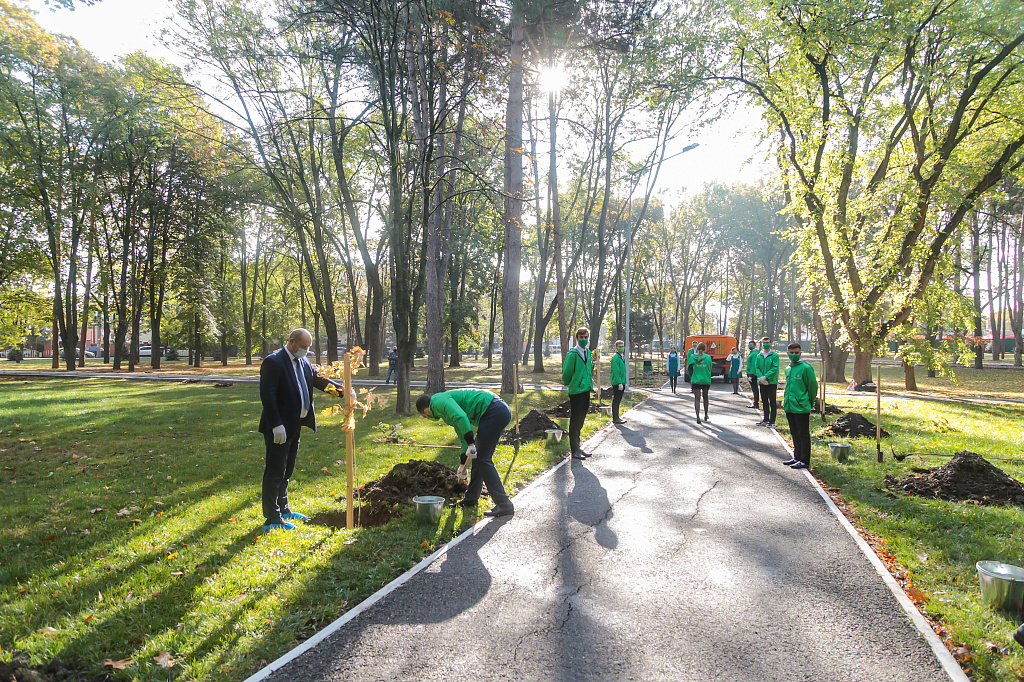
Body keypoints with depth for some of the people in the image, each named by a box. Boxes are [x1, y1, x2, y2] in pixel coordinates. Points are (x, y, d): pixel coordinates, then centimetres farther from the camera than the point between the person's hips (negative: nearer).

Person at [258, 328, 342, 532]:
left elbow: (317, 379, 14)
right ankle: (272, 519, 6)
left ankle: (283, 510, 33)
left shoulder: (303, 362, 10)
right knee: (275, 472, -2)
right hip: (279, 428, -9)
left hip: (294, 425, 9)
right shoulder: (273, 362, -16)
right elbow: (267, 395, -21)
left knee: (286, 471, 20)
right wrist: (276, 425, -24)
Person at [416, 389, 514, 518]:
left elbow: (461, 417, -22)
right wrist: (463, 464, 42)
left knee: (482, 459, -7)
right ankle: (471, 498, 30)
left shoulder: (439, 401, -4)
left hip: (494, 411, -11)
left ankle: (504, 505, -6)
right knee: (478, 456, 18)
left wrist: (471, 443, -21)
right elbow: (463, 437, 34)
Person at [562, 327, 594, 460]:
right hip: (576, 391, -8)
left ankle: (577, 448, 23)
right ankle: (574, 450, 6)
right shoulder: (573, 354, -14)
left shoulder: (588, 352, 11)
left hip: (586, 389, 8)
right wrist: (569, 385, 2)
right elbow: (566, 373, -10)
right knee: (575, 420, -1)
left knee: (581, 420, 14)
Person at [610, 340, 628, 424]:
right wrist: (619, 383, -22)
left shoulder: (622, 357, 16)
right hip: (617, 383, -9)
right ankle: (615, 419, 1)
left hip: (621, 383, 9)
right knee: (616, 400, -4)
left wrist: (624, 383, 18)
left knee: (618, 400, 14)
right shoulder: (615, 357, -14)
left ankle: (616, 417, 21)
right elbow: (616, 371, -19)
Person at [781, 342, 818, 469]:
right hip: (789, 407, 8)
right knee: (795, 434, 16)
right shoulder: (788, 369, 12)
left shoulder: (805, 368, -11)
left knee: (803, 434, 0)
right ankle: (797, 457, 27)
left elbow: (813, 386, -6)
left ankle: (804, 461, 6)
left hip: (801, 408, -8)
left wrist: (809, 403, 1)